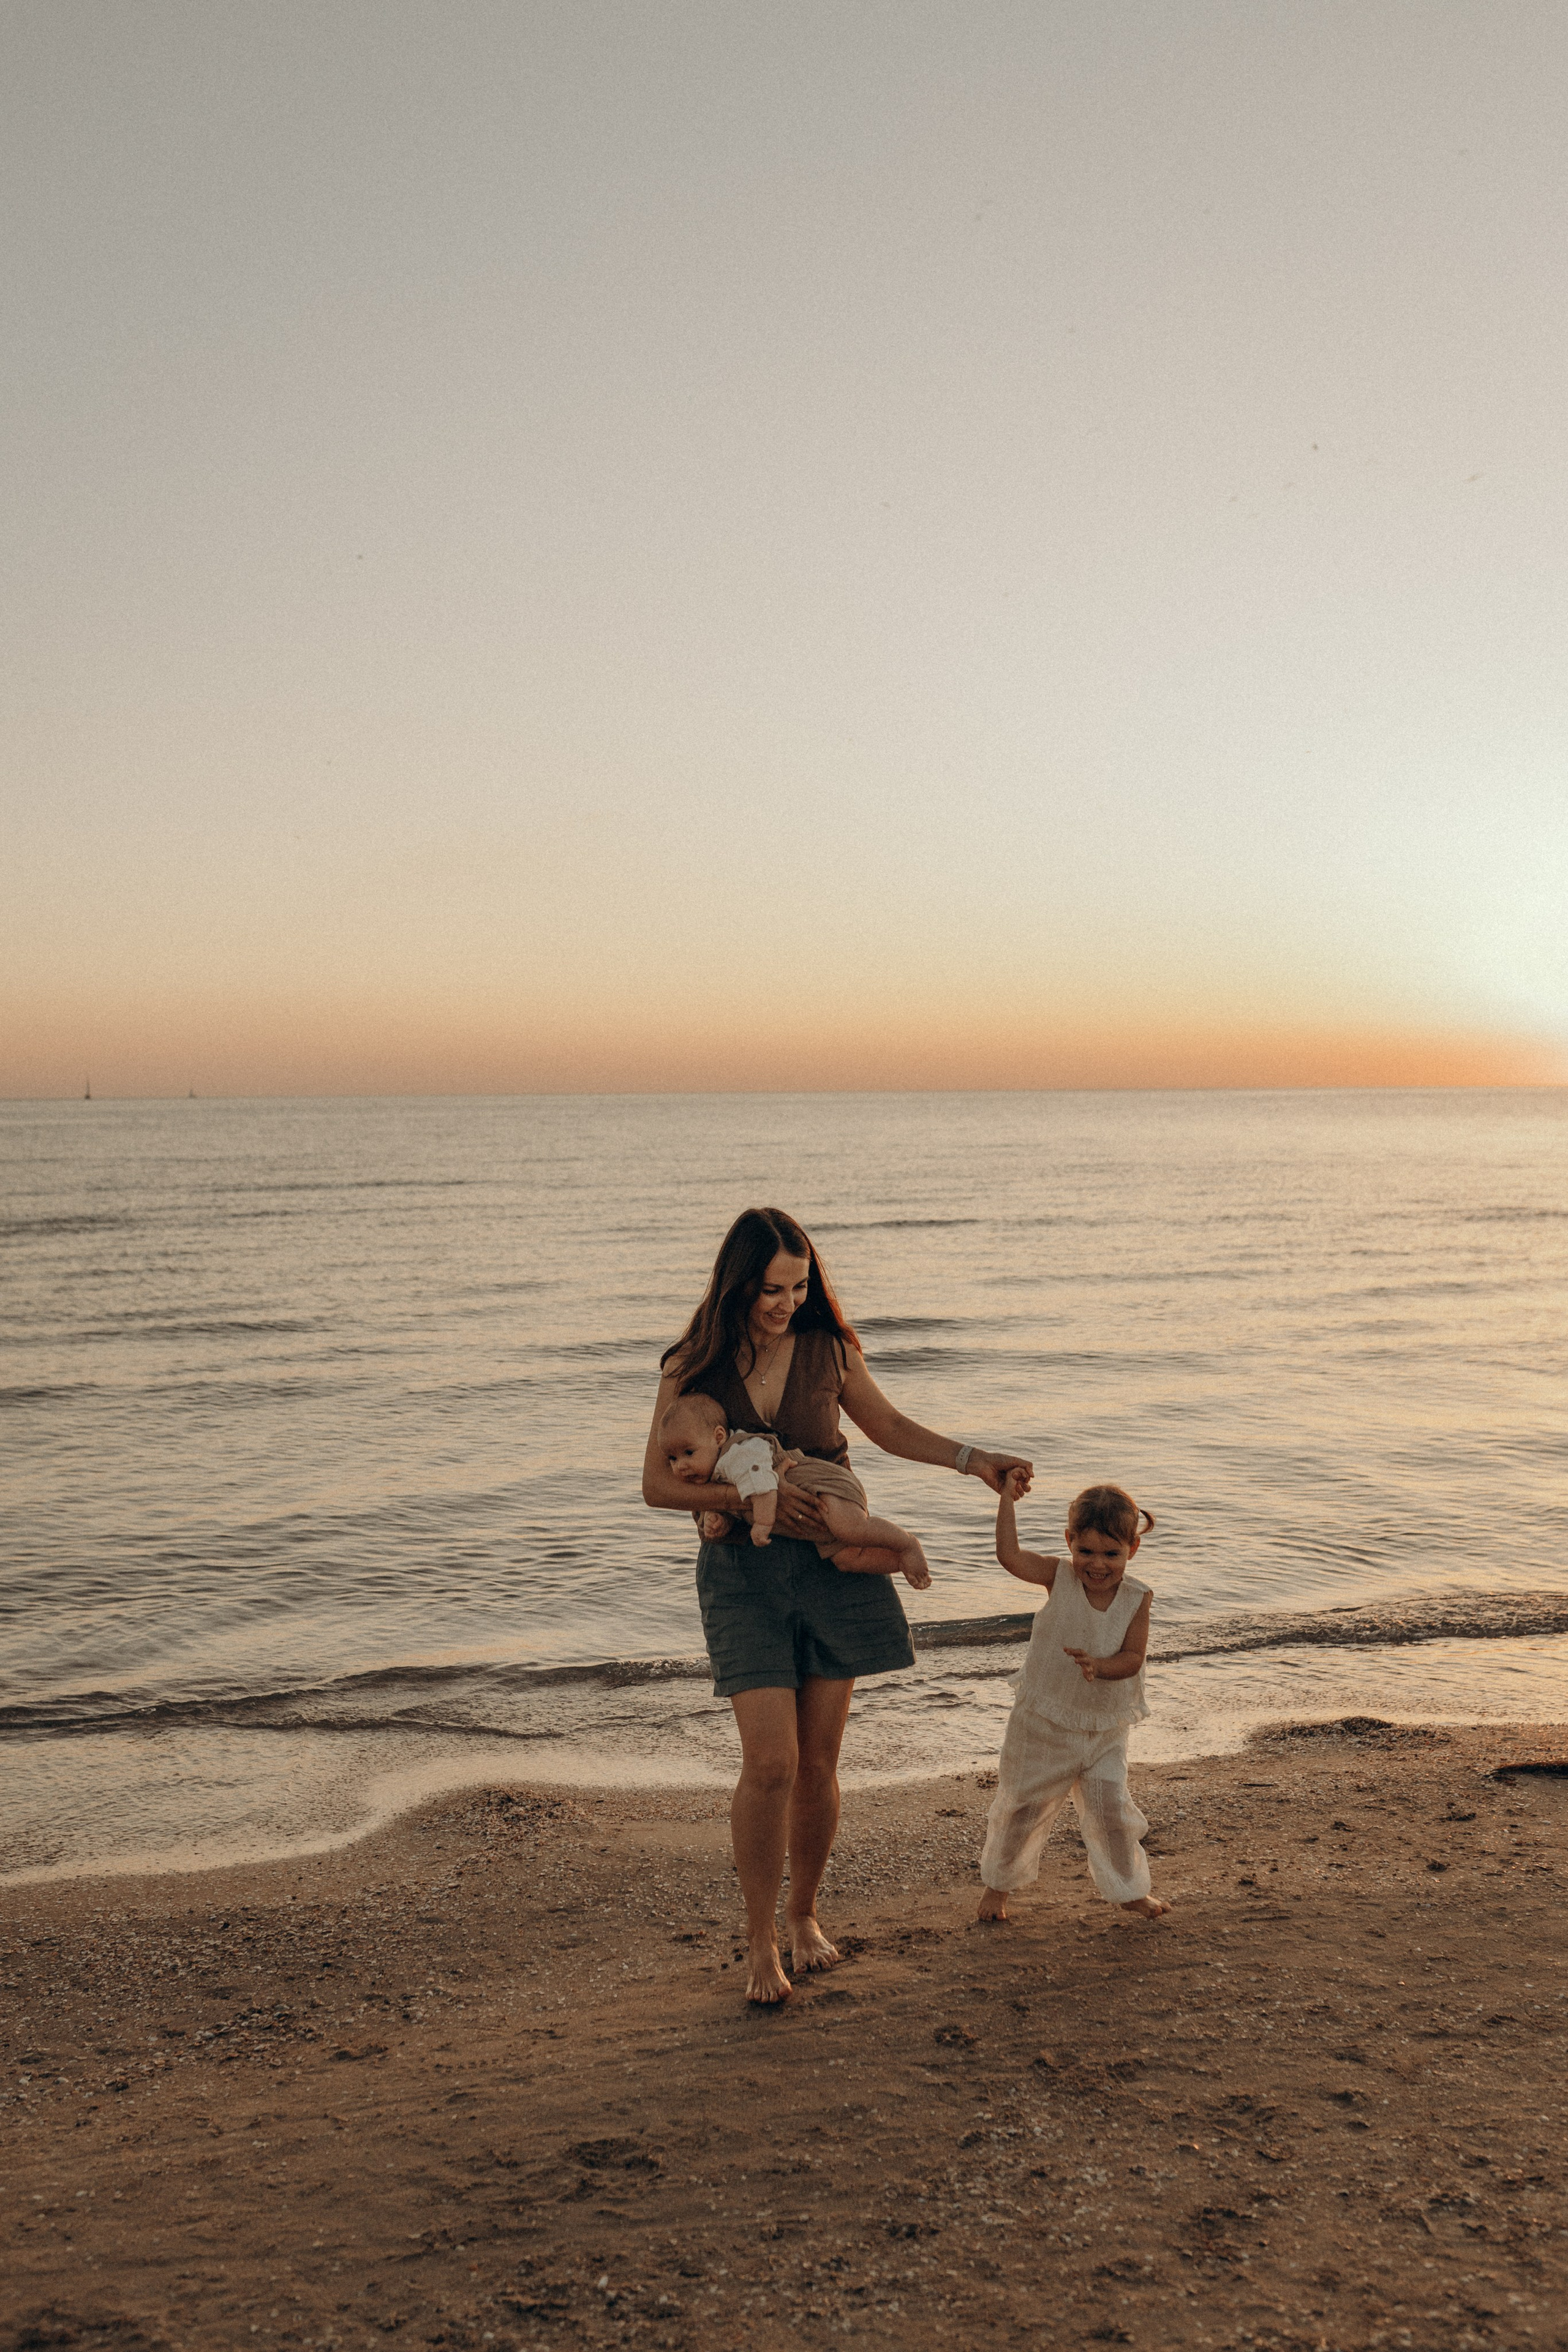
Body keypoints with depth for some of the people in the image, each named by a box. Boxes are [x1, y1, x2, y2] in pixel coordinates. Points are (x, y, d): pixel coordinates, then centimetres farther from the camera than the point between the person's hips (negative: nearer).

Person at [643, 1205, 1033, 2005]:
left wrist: (975, 1460, 4)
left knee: (819, 1764, 7)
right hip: (743, 1571, -2)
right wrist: (754, 1497, -17)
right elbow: (658, 1485, -5)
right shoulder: (693, 1368, -5)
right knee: (771, 1763, -10)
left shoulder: (827, 1349, 0)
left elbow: (890, 1428, 14)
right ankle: (760, 1939, 10)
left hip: (832, 1565, 2)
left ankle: (804, 1915, 29)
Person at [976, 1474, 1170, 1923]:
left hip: (1104, 1729, 1)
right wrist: (1007, 1497, -25)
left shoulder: (1137, 1599, -11)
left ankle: (1130, 1890, 31)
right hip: (1042, 1721, -1)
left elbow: (1132, 1659, -15)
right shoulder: (1059, 1576, -14)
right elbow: (1009, 1555, -27)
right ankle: (998, 1883, 33)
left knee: (1112, 1810, 6)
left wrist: (1099, 1666, -35)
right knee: (1022, 1805, 11)